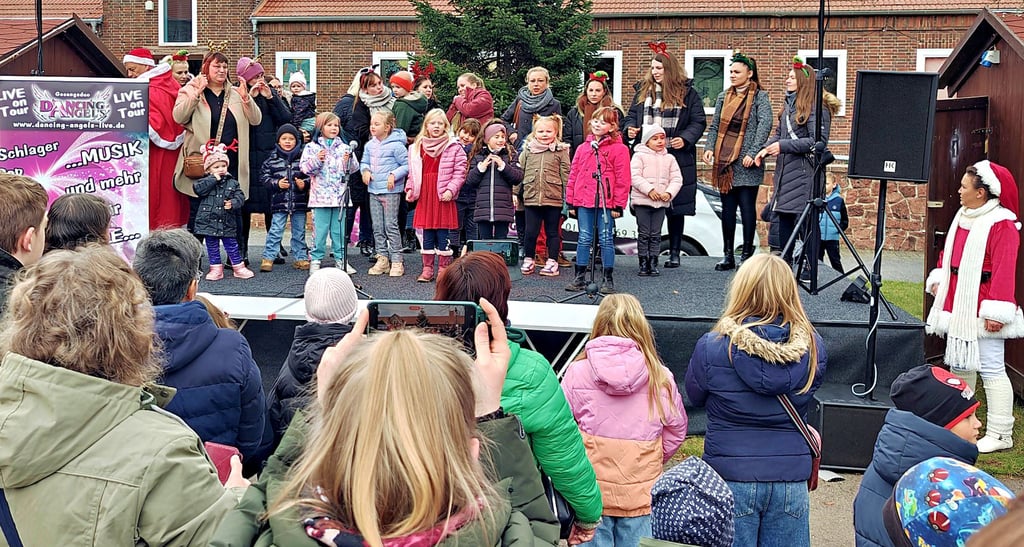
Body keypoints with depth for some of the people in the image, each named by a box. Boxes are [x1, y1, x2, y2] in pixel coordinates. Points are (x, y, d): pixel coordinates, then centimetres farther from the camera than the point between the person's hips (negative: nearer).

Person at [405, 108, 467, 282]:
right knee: (427, 234, 8)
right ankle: (427, 268, 15)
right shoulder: (417, 147, 11)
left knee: (443, 233, -1)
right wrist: (410, 188, 4)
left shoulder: (454, 147, -2)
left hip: (443, 196, -4)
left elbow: (460, 173, -5)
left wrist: (450, 190, -15)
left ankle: (443, 269, 7)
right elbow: (413, 171, 16)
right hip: (424, 195, 4)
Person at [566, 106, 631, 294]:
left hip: (606, 202, -4)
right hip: (583, 201, 4)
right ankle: (580, 277, 14)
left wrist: (618, 204, -9)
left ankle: (608, 279, 7)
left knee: (606, 240, 0)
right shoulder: (583, 148, 13)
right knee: (584, 239, 8)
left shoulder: (619, 149, -2)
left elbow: (623, 179, -5)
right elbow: (573, 175, 14)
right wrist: (571, 202, 9)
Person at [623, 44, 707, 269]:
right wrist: (630, 128, -6)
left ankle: (674, 252, 12)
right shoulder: (644, 91, 14)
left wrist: (685, 139, -14)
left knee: (676, 208, 3)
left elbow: (699, 122, 2)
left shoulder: (687, 93, 3)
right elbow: (632, 115, 16)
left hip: (677, 158, -2)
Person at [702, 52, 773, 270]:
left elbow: (765, 125, -12)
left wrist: (753, 153, -19)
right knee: (727, 208, 8)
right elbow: (714, 126, 16)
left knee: (747, 207, -2)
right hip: (724, 160, 5)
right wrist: (709, 148, -1)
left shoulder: (760, 97, -2)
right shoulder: (723, 97, 15)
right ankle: (728, 256, 13)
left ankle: (747, 254, 3)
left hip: (746, 163, -5)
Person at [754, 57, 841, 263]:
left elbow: (819, 140, -18)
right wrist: (766, 149, 0)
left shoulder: (816, 108, -11)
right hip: (785, 170, 9)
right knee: (784, 216, 13)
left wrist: (783, 146, -20)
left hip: (804, 172, -9)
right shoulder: (789, 105, 16)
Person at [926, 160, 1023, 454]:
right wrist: (938, 279, 12)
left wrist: (996, 312, -24)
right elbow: (949, 252, 24)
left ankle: (1000, 435, 0)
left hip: (981, 311, -10)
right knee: (959, 364, 18)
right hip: (956, 304, 10)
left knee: (991, 369, -6)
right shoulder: (963, 216, 12)